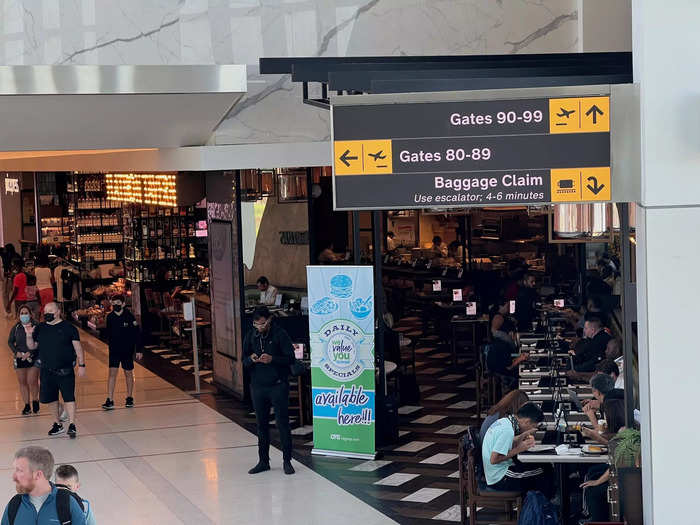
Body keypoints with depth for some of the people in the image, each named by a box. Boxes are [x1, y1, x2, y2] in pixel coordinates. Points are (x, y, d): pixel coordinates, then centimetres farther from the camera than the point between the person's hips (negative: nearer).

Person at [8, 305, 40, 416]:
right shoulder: (16, 328, 3)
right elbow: (10, 342, 11)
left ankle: (35, 401, 17)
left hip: (33, 357, -3)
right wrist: (16, 352, -5)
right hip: (20, 357, 3)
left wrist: (30, 353, -15)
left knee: (32, 382, -8)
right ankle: (27, 406, 17)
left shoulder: (36, 326, -7)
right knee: (22, 382, 7)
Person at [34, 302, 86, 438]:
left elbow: (77, 347, -2)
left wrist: (81, 365, -7)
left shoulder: (68, 328, -3)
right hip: (47, 371, 4)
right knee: (50, 399, 9)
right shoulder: (40, 328, 9)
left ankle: (72, 424, -3)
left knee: (69, 397, -8)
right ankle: (58, 424, 22)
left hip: (65, 370, -4)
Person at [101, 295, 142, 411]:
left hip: (128, 350, -2)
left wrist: (138, 350, -7)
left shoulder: (129, 317, -9)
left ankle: (129, 398, 26)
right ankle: (110, 401, -11)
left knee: (128, 373, 11)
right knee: (112, 372, -8)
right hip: (114, 350, 2)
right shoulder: (110, 317, -1)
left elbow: (137, 334, -5)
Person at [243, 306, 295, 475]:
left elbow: (291, 358, -9)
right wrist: (251, 359, -13)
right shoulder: (251, 336, 6)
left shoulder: (280, 335, -7)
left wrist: (272, 359, -24)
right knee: (261, 425, 10)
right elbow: (244, 360, 11)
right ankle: (263, 461, 19)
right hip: (257, 387, 4)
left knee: (283, 423, -1)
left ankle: (287, 461, 8)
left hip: (278, 386, -4)